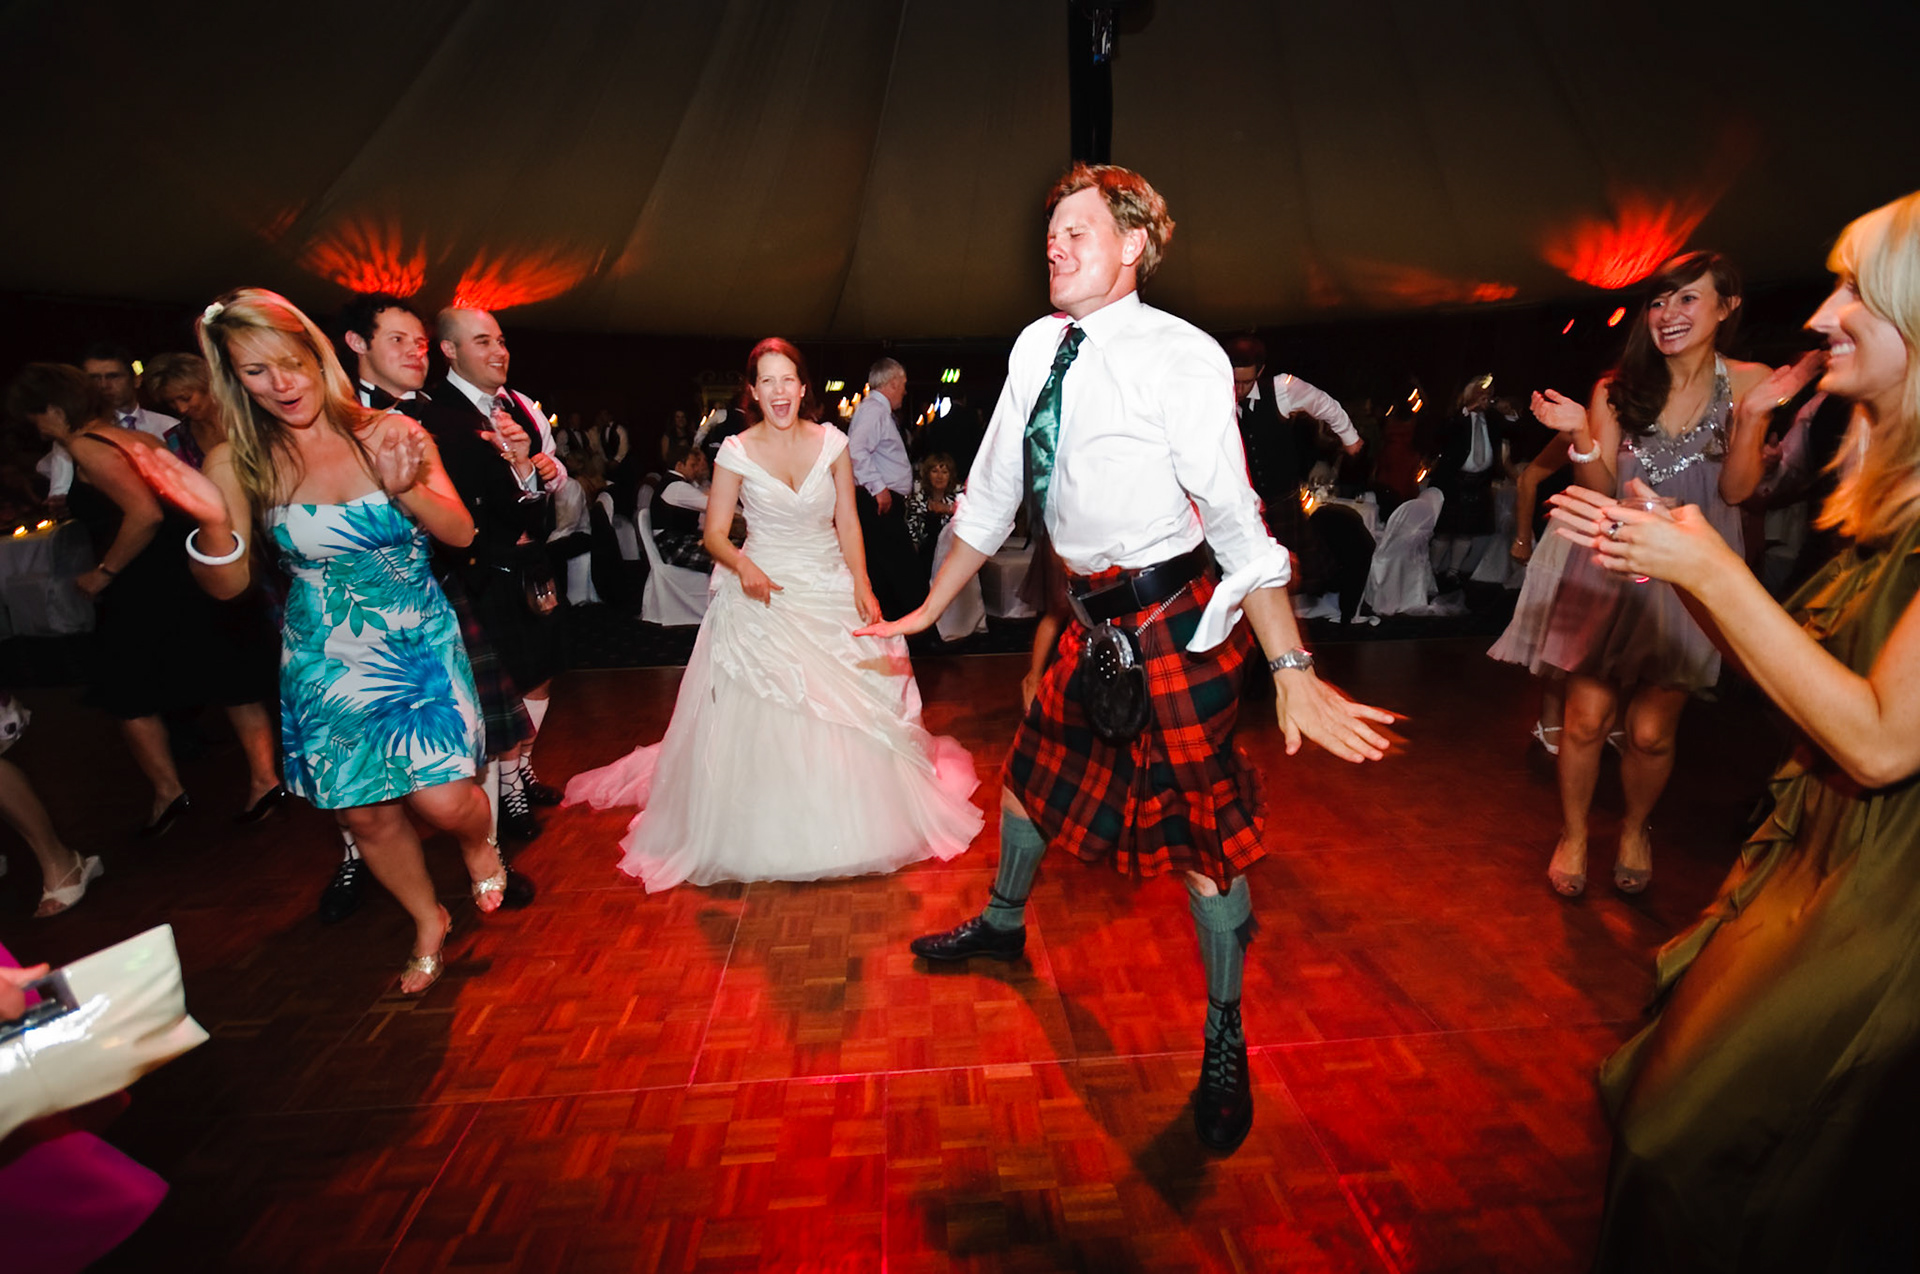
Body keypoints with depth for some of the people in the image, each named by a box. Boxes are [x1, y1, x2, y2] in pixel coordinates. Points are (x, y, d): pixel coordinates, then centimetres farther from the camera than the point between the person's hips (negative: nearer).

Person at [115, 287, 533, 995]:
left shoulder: (390, 434, -6)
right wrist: (212, 523, -20)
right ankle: (428, 925, 36)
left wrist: (406, 489, -26)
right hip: (327, 664, 2)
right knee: (368, 816, 9)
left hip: (421, 648, -2)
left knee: (444, 800, -14)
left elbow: (460, 533, -8)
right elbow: (228, 586, -1)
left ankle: (480, 845, 24)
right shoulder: (237, 464, -3)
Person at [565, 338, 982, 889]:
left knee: (849, 708, 2)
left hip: (830, 586, 2)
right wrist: (743, 566, -24)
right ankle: (767, 834, 15)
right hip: (764, 590, -1)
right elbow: (714, 533, -3)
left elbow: (848, 522, 1)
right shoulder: (737, 452, -5)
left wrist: (862, 586, -11)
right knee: (758, 714, -4)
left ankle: (845, 825, 25)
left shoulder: (832, 442, -1)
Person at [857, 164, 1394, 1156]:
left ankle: (1225, 1041, 25)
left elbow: (1235, 518, -19)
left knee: (1200, 824, 1)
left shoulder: (1182, 357, -14)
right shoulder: (1037, 346, 5)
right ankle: (1003, 923, 48)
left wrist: (1293, 672, -27)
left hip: (1173, 622, -7)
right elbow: (991, 494, 11)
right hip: (1090, 617, 7)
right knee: (1031, 767, 20)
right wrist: (927, 611, 14)